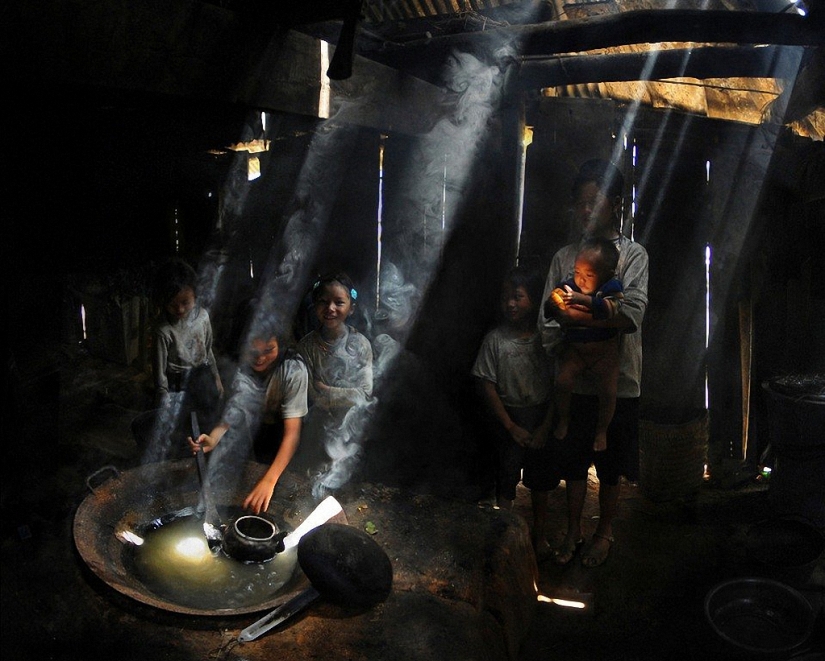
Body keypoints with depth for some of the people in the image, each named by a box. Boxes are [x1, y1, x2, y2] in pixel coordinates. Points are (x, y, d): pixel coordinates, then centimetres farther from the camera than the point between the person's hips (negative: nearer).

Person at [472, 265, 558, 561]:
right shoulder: (495, 339, -9)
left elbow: (557, 384, -2)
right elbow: (487, 386, -8)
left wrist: (546, 426, -7)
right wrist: (511, 426, -9)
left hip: (542, 418, 2)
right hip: (509, 418, -2)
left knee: (540, 481, 15)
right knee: (506, 483, 5)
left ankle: (539, 536, 33)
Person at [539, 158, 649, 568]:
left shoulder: (632, 254, -2)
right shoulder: (564, 257, 7)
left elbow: (632, 315, -16)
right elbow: (548, 319, 3)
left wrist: (580, 315, -20)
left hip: (617, 381, -2)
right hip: (574, 380, 3)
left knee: (610, 468, 11)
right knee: (573, 462, 13)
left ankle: (603, 533, 31)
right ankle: (573, 532, 31)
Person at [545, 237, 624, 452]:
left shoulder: (611, 288, -11)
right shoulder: (567, 286, -5)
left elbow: (611, 308, -32)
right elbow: (548, 312, -2)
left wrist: (584, 300, -43)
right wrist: (554, 303, -25)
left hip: (605, 349, -1)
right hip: (574, 347, 2)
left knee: (608, 390, -6)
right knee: (562, 381, -15)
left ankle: (602, 430, 21)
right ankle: (563, 419, 14)